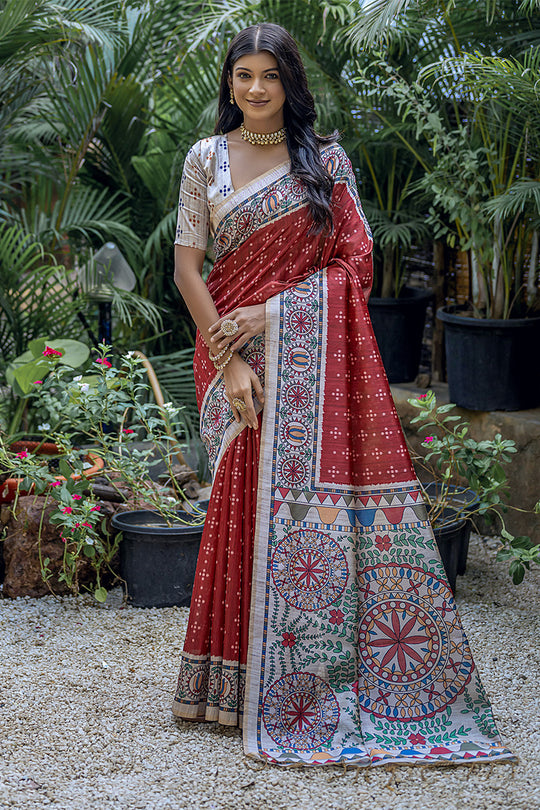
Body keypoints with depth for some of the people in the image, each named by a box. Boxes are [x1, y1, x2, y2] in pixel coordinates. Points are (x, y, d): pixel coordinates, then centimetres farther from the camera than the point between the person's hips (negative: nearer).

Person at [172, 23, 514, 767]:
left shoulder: (325, 159, 6)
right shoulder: (206, 159, 7)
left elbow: (355, 259, -1)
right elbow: (187, 265, 2)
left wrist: (268, 314, -10)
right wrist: (227, 357, -9)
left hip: (314, 352, 0)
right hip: (235, 347, 0)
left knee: (324, 491, -5)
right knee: (249, 500, -1)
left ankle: (317, 685, 6)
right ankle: (252, 684, 10)